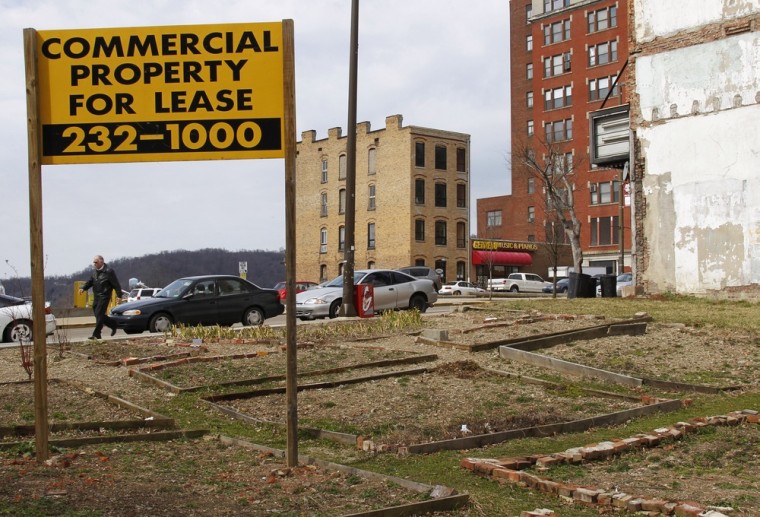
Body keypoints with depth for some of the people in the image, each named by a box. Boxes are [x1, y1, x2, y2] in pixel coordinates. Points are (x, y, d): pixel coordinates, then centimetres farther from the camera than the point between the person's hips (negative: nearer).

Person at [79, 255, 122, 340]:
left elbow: (116, 284, -10)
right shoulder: (95, 271, 13)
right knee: (97, 313, 10)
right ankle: (113, 325, 26)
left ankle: (96, 334, -9)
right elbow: (90, 281, 17)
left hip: (104, 297, -8)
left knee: (99, 315, -11)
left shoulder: (108, 271, -11)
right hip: (96, 297, 8)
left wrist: (119, 295, -12)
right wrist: (83, 288, -1)